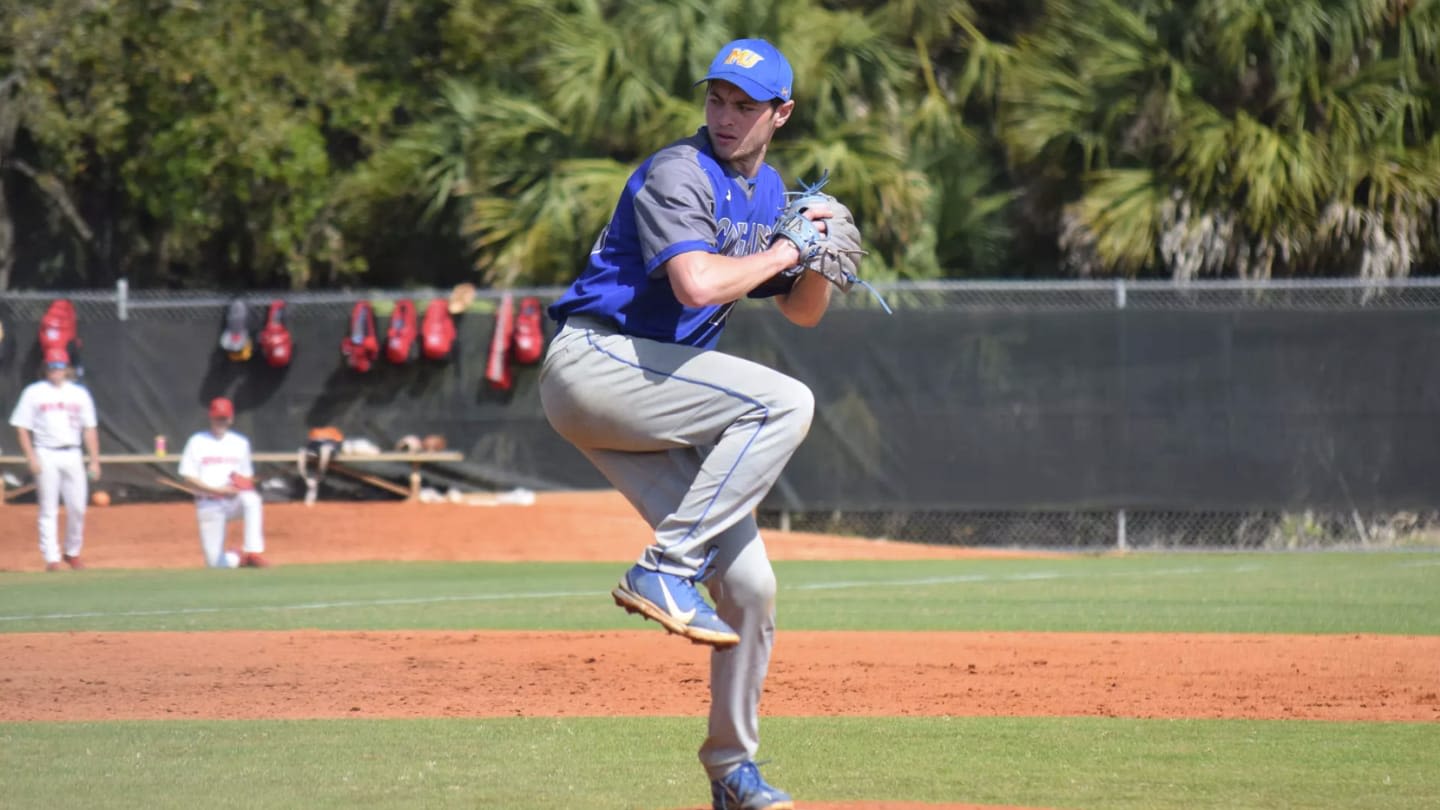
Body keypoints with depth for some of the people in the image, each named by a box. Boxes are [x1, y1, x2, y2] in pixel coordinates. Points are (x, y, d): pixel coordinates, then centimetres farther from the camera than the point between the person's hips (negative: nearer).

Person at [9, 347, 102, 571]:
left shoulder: (79, 393, 10)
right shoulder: (34, 392, 2)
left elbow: (89, 428, 11)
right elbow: (21, 427, 1)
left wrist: (94, 460, 5)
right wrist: (31, 458, -9)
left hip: (72, 455, 3)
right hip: (46, 456, -3)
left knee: (78, 508, 2)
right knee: (48, 510, -3)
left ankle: (72, 552, 19)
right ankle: (51, 558, -2)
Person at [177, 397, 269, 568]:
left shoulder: (240, 443, 11)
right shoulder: (197, 442, 2)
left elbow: (247, 477, 17)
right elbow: (189, 478, -4)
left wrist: (242, 486, -8)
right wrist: (216, 490, -16)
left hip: (234, 500, 1)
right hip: (208, 504, -1)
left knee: (251, 500, -36)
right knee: (215, 562, -11)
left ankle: (254, 552, -33)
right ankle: (240, 559, 21)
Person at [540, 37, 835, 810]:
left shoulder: (766, 191, 16)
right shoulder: (679, 174, -12)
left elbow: (803, 311, 23)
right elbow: (697, 284, -28)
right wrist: (780, 250, -14)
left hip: (651, 398, 8)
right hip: (593, 362, -8)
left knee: (748, 584, 3)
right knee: (785, 401, -26)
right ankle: (663, 570, -24)